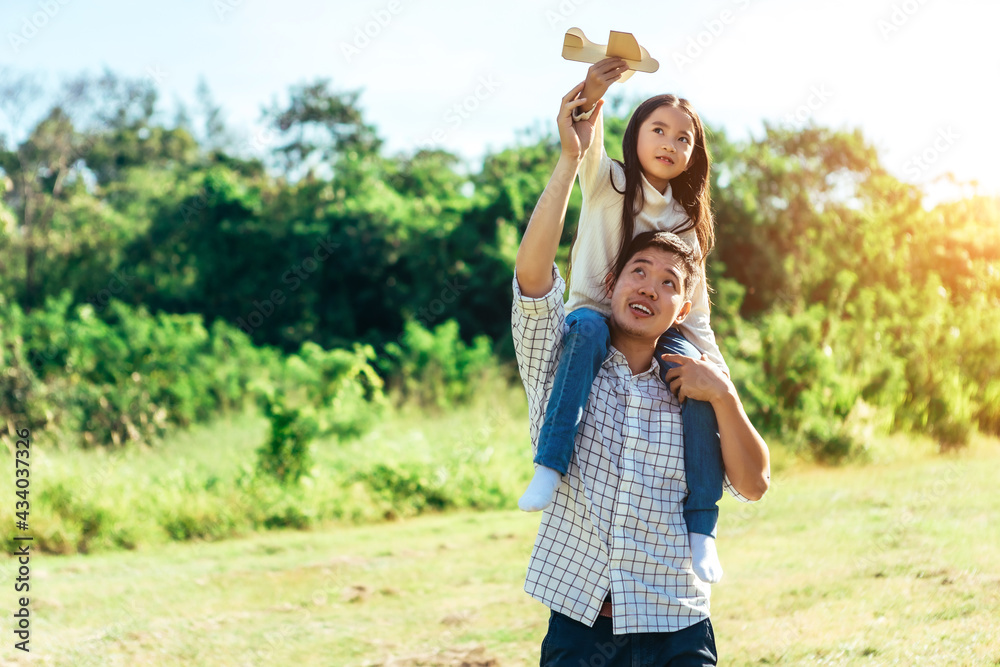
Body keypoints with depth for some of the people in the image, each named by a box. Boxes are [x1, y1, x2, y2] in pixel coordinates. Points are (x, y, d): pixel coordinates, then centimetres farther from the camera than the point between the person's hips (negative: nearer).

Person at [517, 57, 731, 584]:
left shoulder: (687, 222, 16)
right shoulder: (608, 184, 6)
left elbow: (694, 313, 14)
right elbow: (585, 147, -19)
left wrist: (719, 375, 0)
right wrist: (592, 97, -41)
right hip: (595, 318, -3)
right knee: (589, 327, -39)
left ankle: (702, 526, -30)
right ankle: (551, 466, -45)